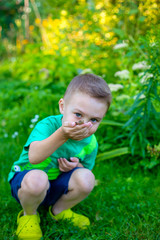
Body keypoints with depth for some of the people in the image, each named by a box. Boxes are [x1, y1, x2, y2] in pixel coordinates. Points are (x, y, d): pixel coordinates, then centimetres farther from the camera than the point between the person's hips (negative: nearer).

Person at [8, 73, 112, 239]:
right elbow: (34, 157, -43)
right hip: (25, 178, -4)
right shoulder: (48, 125, -26)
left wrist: (76, 166, -18)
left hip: (58, 185, 4)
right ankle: (29, 214, -3)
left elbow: (86, 167, 7)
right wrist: (62, 135, -57)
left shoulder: (91, 143, -10)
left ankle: (58, 210, 6)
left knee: (86, 178, -25)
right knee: (37, 178, -40)